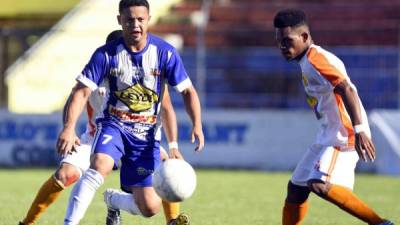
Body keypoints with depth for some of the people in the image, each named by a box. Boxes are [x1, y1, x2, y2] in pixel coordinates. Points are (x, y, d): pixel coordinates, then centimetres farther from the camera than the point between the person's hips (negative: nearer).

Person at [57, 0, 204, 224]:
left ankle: (113, 200, 32)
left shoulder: (165, 53, -8)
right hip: (114, 124, -2)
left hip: (146, 133, 2)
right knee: (100, 164, -36)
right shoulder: (106, 54, -11)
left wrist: (197, 126, -17)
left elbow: (188, 91, -1)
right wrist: (69, 128, -29)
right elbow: (81, 92, -13)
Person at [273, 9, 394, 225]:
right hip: (329, 136, 11)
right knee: (296, 189, 14)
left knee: (320, 185, -28)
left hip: (344, 135, -11)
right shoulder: (307, 61, 17)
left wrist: (359, 130, -35)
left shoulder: (315, 59, -13)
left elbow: (347, 89, -25)